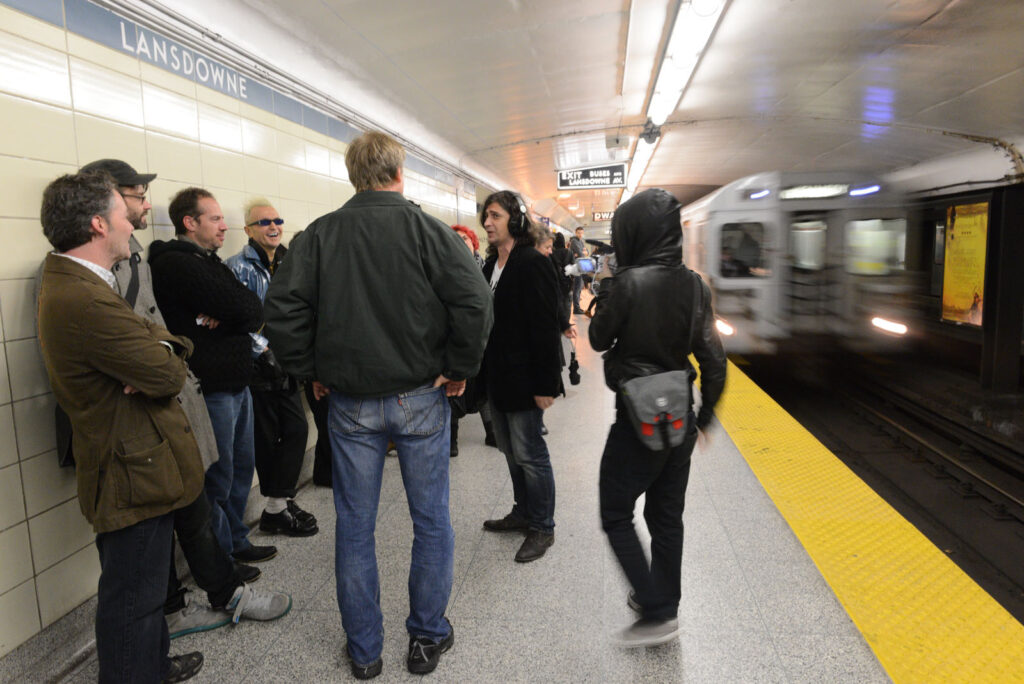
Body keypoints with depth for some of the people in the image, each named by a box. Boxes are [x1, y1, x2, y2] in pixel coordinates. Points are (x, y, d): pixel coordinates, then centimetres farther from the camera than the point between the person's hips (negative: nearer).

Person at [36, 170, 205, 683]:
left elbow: (157, 342, 7)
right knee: (133, 597, 6)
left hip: (129, 462, 11)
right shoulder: (85, 300, -27)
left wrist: (163, 348, -15)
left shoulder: (70, 282, 8)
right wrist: (166, 358, -4)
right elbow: (169, 374, -26)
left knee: (141, 588, 26)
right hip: (135, 473, -11)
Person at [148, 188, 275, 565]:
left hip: (237, 384, 9)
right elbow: (243, 308, -23)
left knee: (241, 466, 19)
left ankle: (236, 542, 35)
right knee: (219, 476, 2)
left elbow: (256, 312, 4)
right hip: (212, 389, -9)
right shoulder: (174, 264, -14)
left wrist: (224, 317, -13)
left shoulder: (209, 262, 16)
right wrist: (233, 314, -3)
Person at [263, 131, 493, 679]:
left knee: (354, 527, 14)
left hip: (351, 403, 2)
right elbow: (474, 303, -18)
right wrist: (458, 368, -7)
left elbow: (282, 308, -7)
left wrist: (311, 371, 4)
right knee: (431, 521, 14)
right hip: (421, 398, -1)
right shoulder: (429, 231, -7)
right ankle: (428, 638, 28)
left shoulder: (318, 235, 0)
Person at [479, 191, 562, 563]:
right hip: (497, 378, 9)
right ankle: (523, 512, 35)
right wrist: (483, 372, 12)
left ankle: (542, 528, 18)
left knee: (529, 454, 2)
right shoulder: (491, 266, 11)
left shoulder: (532, 264, -15)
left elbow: (545, 327, -18)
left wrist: (545, 383, -20)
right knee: (511, 452, 18)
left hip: (523, 379, -8)